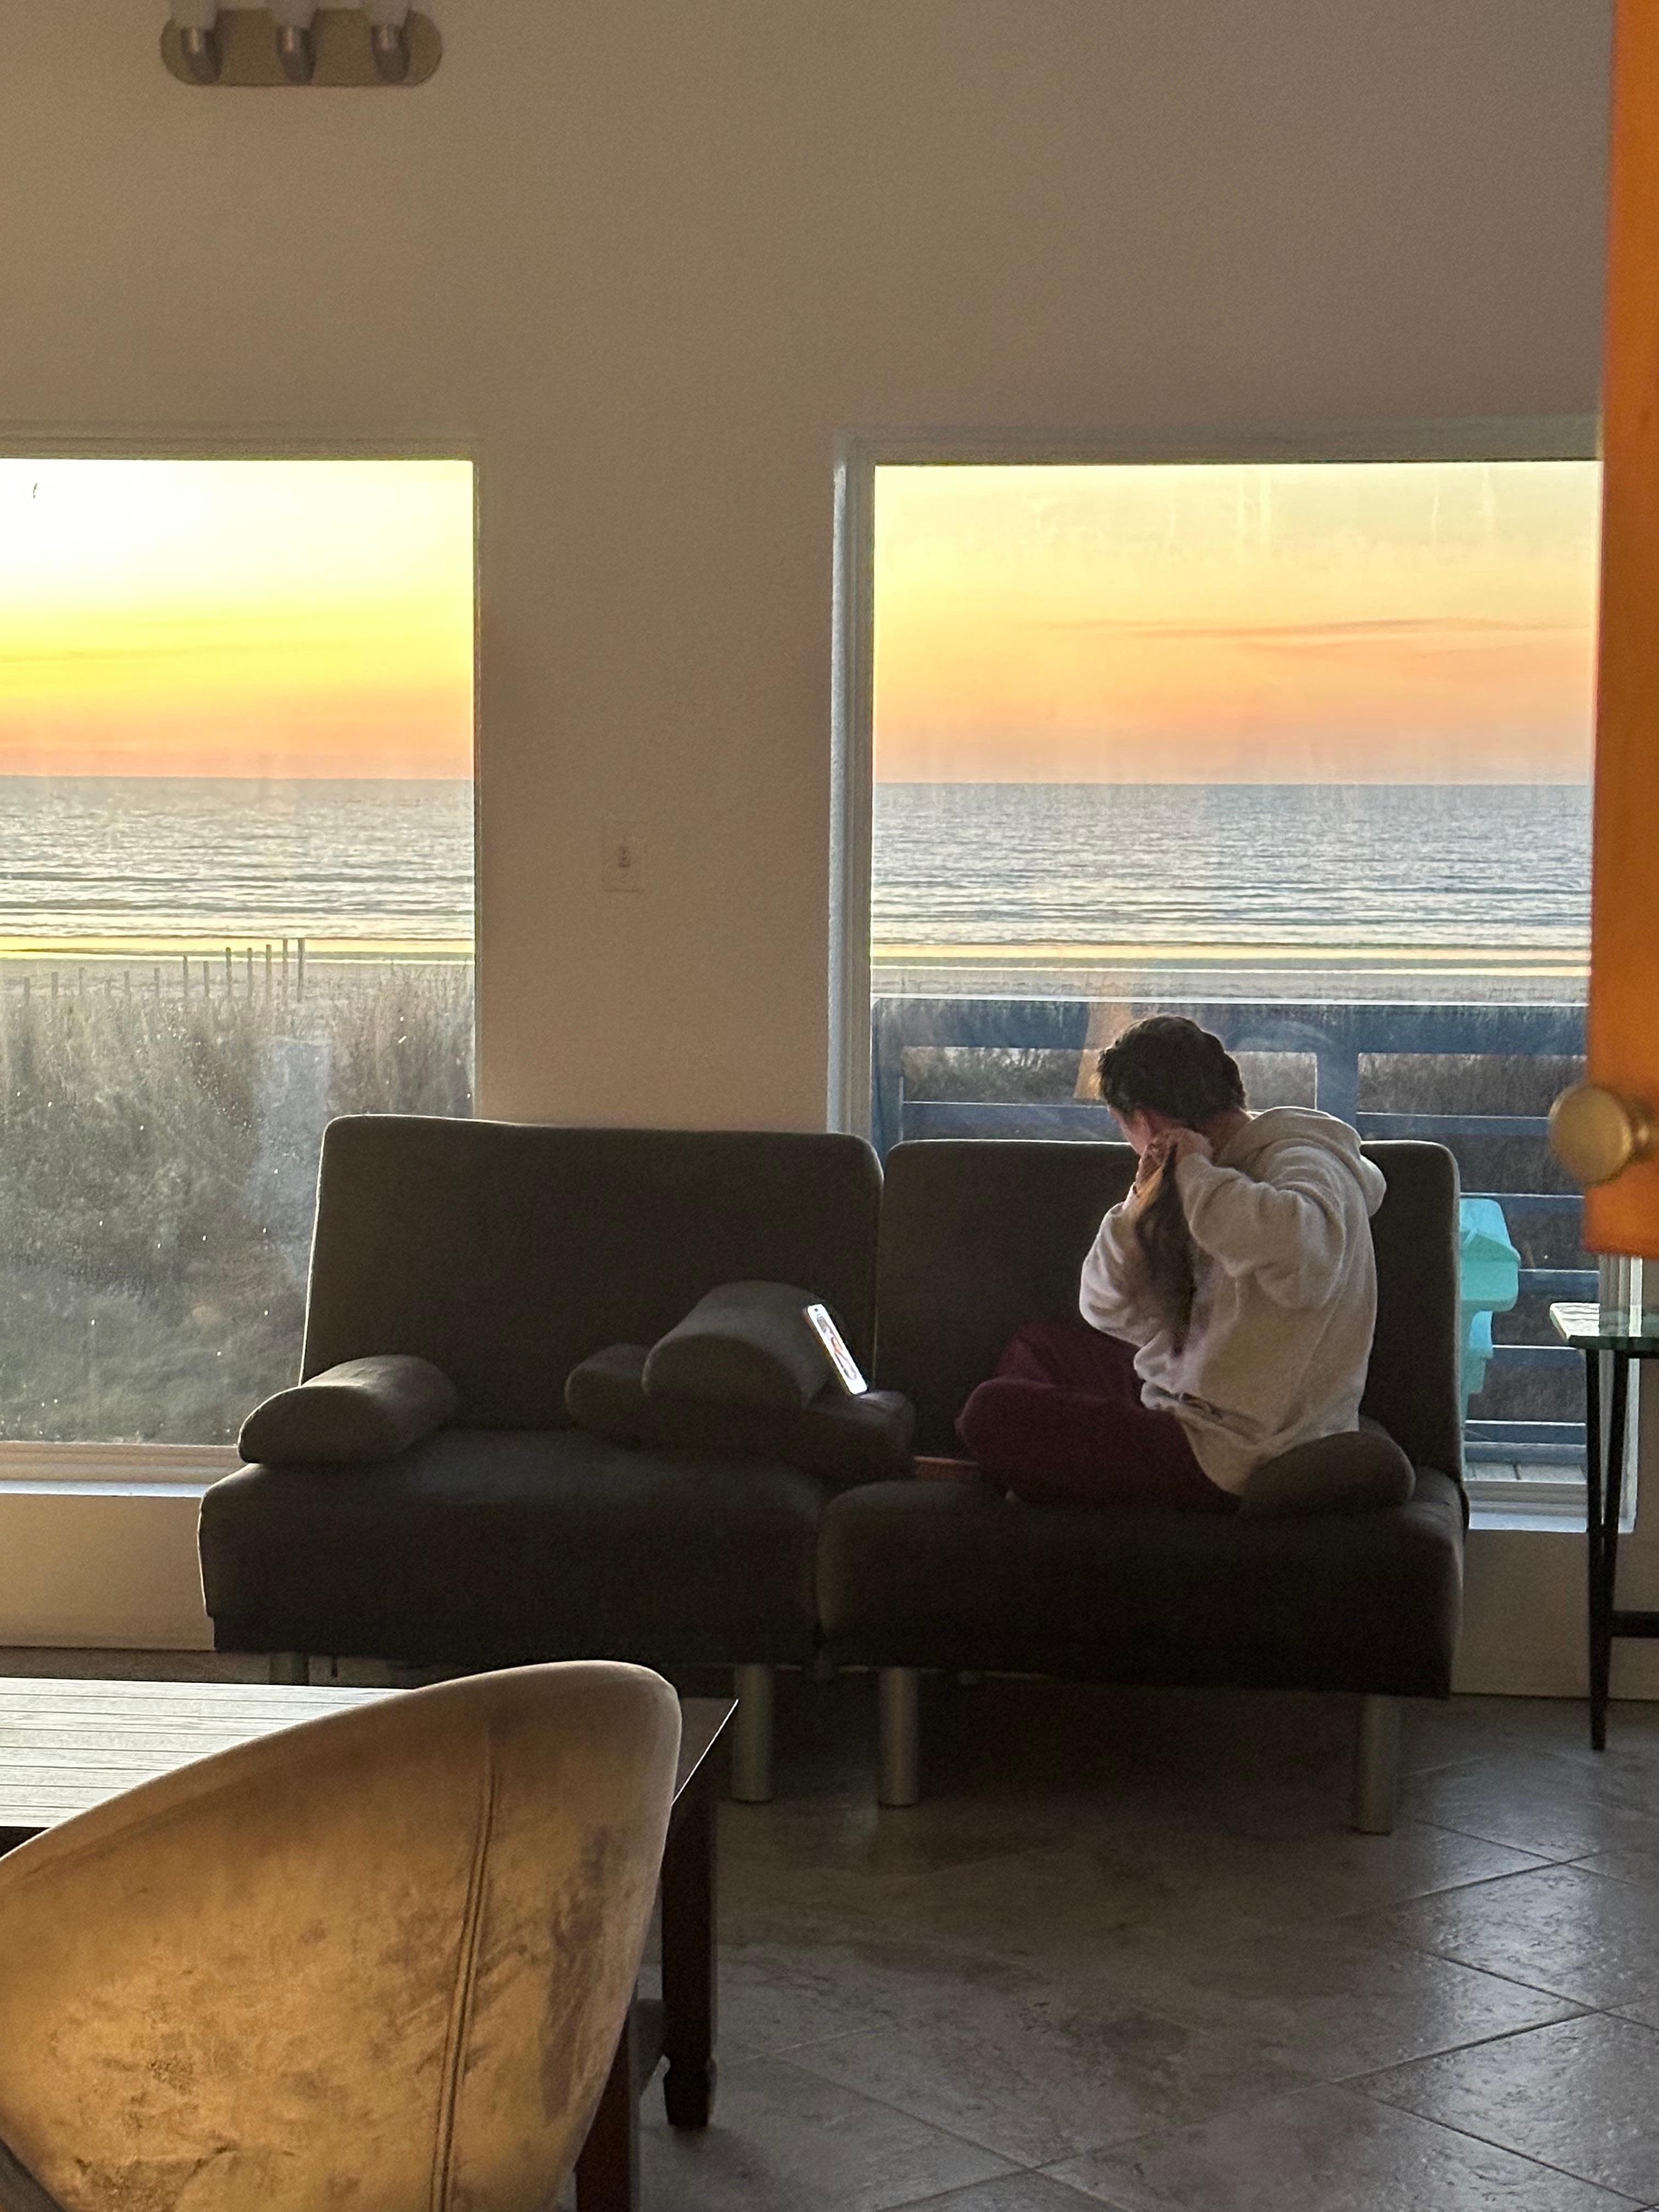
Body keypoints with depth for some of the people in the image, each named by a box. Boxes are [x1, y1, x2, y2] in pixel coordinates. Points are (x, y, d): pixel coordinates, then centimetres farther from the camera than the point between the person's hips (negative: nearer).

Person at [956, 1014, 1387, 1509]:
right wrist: (1142, 1206, -3)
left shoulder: (1304, 1165, -15)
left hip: (1230, 1459, -11)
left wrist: (1196, 1173, -26)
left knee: (994, 1413, -15)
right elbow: (1104, 1310, 16)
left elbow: (1303, 1247, -44)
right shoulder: (1226, 1170, 14)